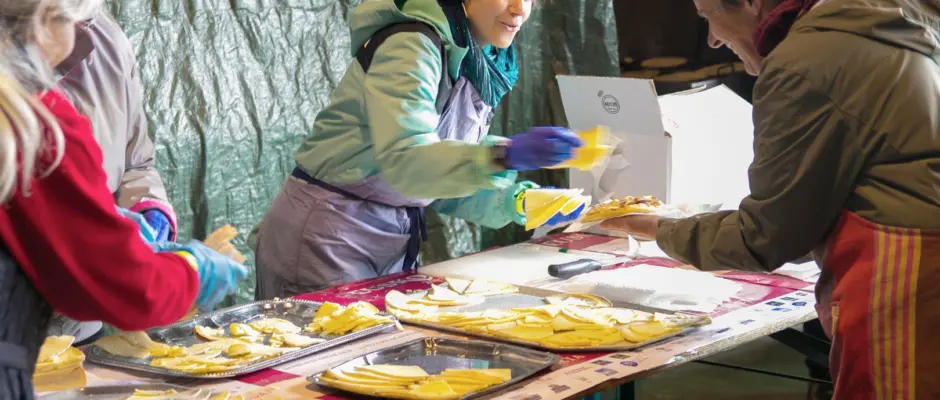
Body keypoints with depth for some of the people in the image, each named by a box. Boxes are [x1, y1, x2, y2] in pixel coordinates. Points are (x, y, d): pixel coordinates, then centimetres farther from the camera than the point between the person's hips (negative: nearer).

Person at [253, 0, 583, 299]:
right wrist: (505, 155, -43)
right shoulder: (412, 46, -19)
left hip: (394, 244, 8)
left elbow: (445, 170, 10)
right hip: (326, 242, -8)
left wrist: (513, 202, -6)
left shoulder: (481, 67, 7)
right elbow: (402, 161, -32)